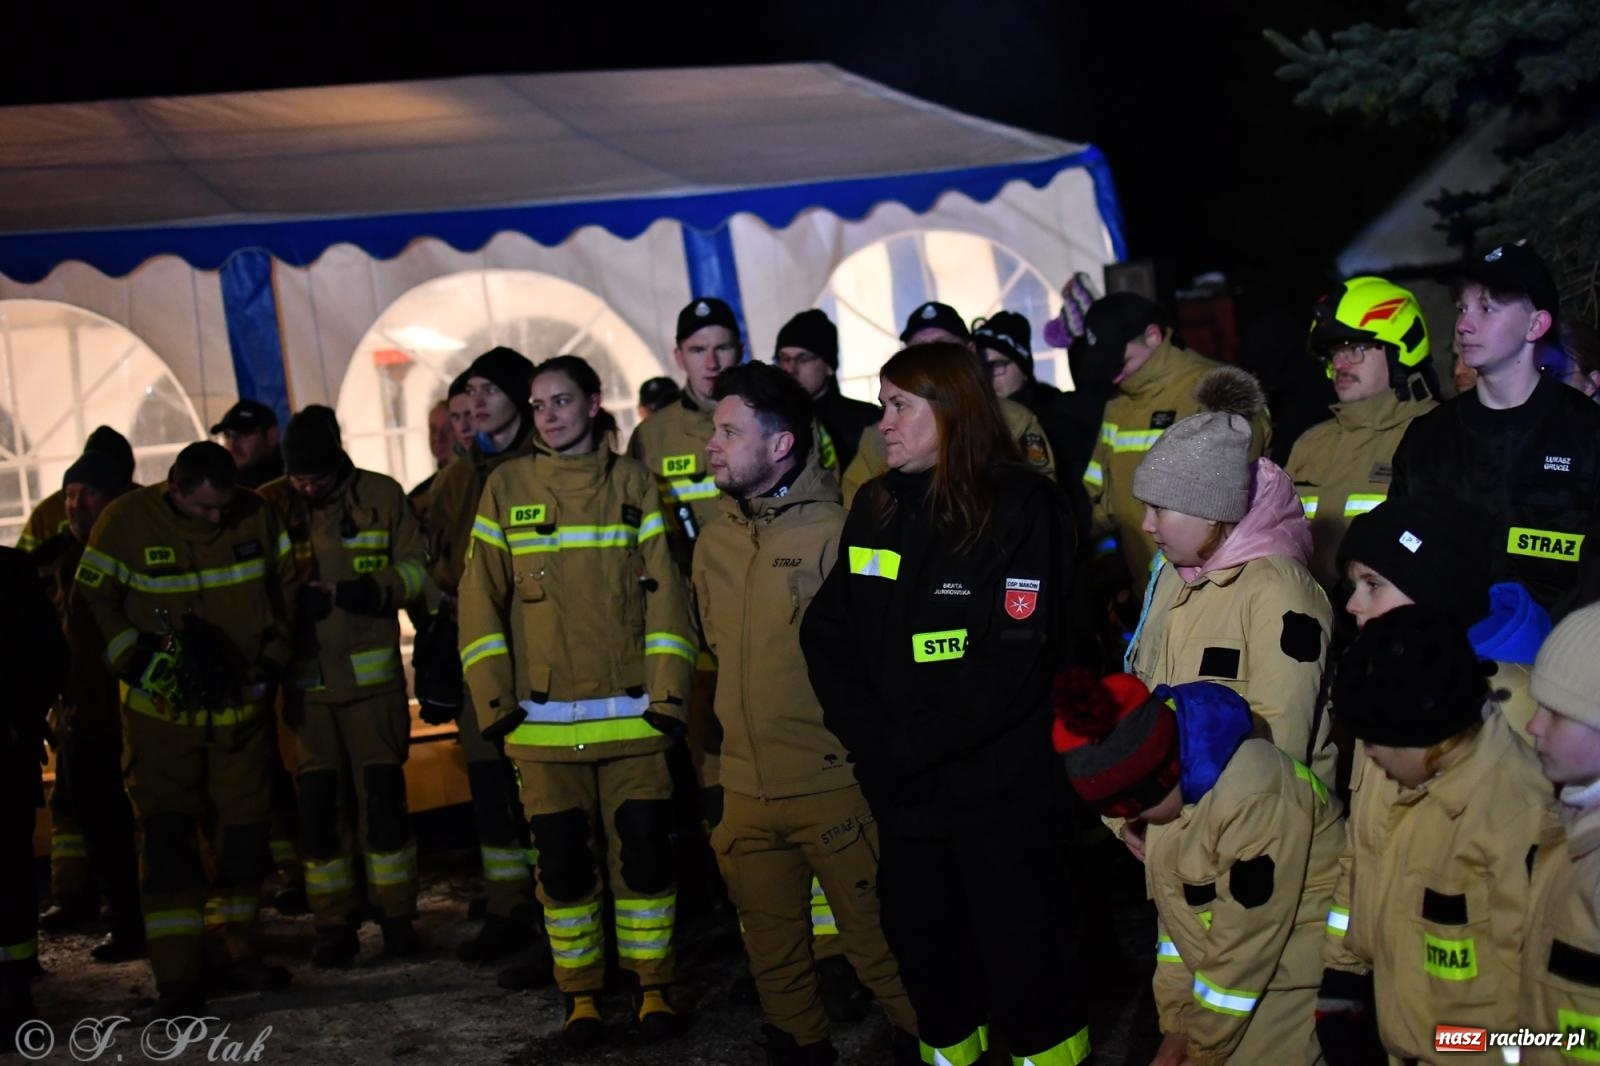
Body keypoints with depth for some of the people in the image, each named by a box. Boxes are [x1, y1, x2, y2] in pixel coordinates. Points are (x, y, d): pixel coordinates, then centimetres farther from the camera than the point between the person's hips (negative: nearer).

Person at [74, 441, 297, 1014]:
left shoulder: (257, 514, -3)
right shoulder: (126, 520, -12)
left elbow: (286, 584, 9)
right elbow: (94, 602, -9)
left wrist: (273, 655, 2)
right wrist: (142, 661, -19)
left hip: (243, 707, 4)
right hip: (161, 711, -3)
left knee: (243, 829, 10)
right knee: (167, 837, -8)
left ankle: (237, 951, 26)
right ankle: (176, 980, -4)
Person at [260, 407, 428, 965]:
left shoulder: (382, 495, -1)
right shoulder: (269, 506, 0)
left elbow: (416, 568, 2)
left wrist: (376, 588, -16)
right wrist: (291, 601, -16)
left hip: (372, 673, -1)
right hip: (305, 681, 1)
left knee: (382, 793, 2)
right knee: (319, 800, 4)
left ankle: (396, 914, 14)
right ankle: (333, 923, 15)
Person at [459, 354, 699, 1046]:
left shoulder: (633, 483, 4)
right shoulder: (506, 487, 5)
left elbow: (663, 593, 0)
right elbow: (481, 596, 3)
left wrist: (667, 692, -7)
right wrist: (492, 697, -4)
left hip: (631, 710, 0)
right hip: (542, 717, 0)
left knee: (644, 849, 2)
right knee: (561, 858, 5)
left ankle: (651, 984, 19)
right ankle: (580, 991, 21)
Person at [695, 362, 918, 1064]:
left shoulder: (836, 533, -12)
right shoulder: (714, 542, 8)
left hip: (833, 782, -6)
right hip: (746, 787, 6)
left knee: (873, 941, 3)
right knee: (773, 953, 17)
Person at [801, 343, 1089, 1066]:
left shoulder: (1021, 506, -10)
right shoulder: (875, 509, 8)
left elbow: (1014, 661, -17)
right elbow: (827, 632, 4)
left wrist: (909, 744, -17)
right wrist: (868, 735, -11)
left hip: (1001, 787, -5)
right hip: (902, 790, 5)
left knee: (1021, 948, 6)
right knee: (921, 941, 16)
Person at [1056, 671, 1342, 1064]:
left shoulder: (1254, 800, -31)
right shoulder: (1171, 782, -4)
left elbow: (1245, 946, -24)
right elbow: (1177, 908, 5)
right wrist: (1177, 1021, 3)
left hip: (1307, 956, -7)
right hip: (1247, 967, 7)